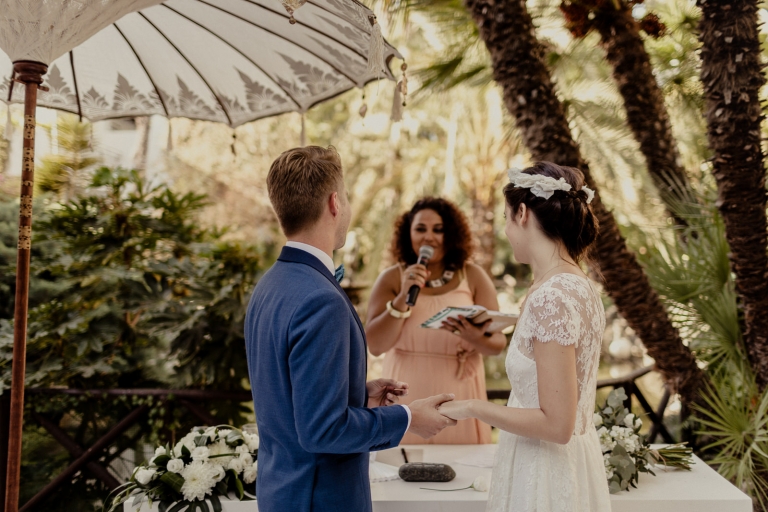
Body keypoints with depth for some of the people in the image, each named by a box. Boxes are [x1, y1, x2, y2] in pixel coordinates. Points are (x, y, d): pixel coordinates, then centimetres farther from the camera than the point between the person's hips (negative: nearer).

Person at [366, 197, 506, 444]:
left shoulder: (473, 276, -1)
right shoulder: (391, 279, 0)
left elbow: (498, 341, -3)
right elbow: (375, 345, -8)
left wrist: (477, 337, -24)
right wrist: (403, 298, -19)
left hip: (458, 400, 0)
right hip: (406, 401, 0)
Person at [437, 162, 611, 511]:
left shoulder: (550, 297, -24)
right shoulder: (579, 286, 3)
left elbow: (556, 424, -23)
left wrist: (472, 409, -14)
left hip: (544, 473, -9)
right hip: (575, 463, 9)